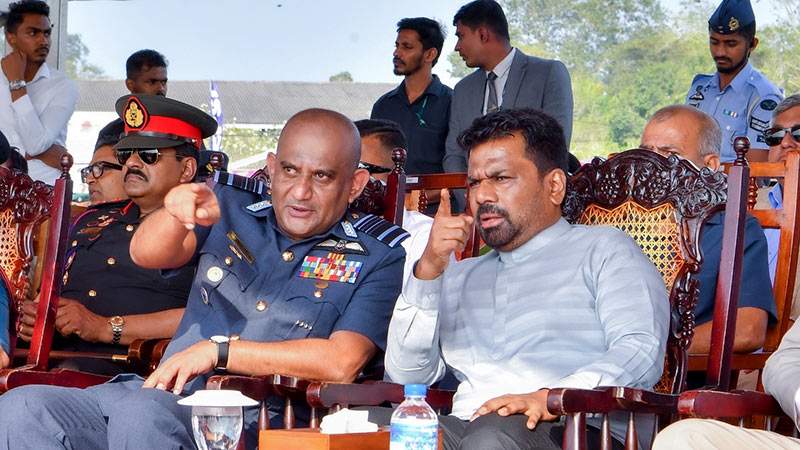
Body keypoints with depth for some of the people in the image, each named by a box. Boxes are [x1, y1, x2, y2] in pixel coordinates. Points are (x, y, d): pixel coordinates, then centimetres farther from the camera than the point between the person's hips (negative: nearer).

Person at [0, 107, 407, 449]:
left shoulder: (377, 256, 7)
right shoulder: (231, 211, 19)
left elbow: (342, 362, -7)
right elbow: (145, 253, 4)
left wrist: (218, 350, -7)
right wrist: (176, 211, -21)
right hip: (165, 395, 5)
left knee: (140, 413, -37)